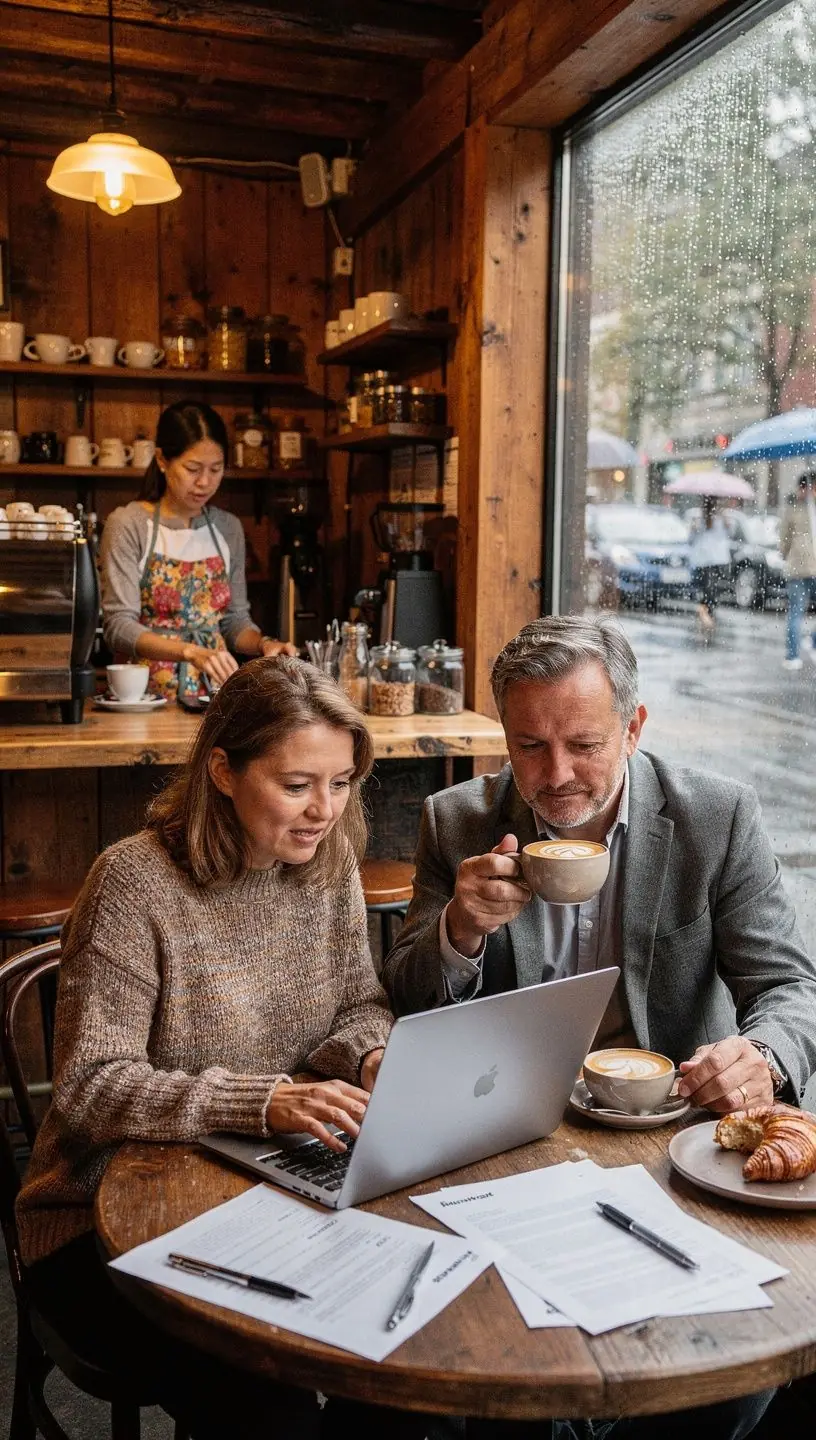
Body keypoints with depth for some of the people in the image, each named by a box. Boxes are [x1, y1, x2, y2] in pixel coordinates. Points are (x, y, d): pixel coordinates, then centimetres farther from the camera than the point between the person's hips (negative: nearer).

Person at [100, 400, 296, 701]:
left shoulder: (228, 528, 9)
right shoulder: (128, 524, -5)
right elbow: (119, 626, -12)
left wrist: (263, 643, -6)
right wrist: (190, 652, -26)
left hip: (214, 689, 4)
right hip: (148, 693, -3)